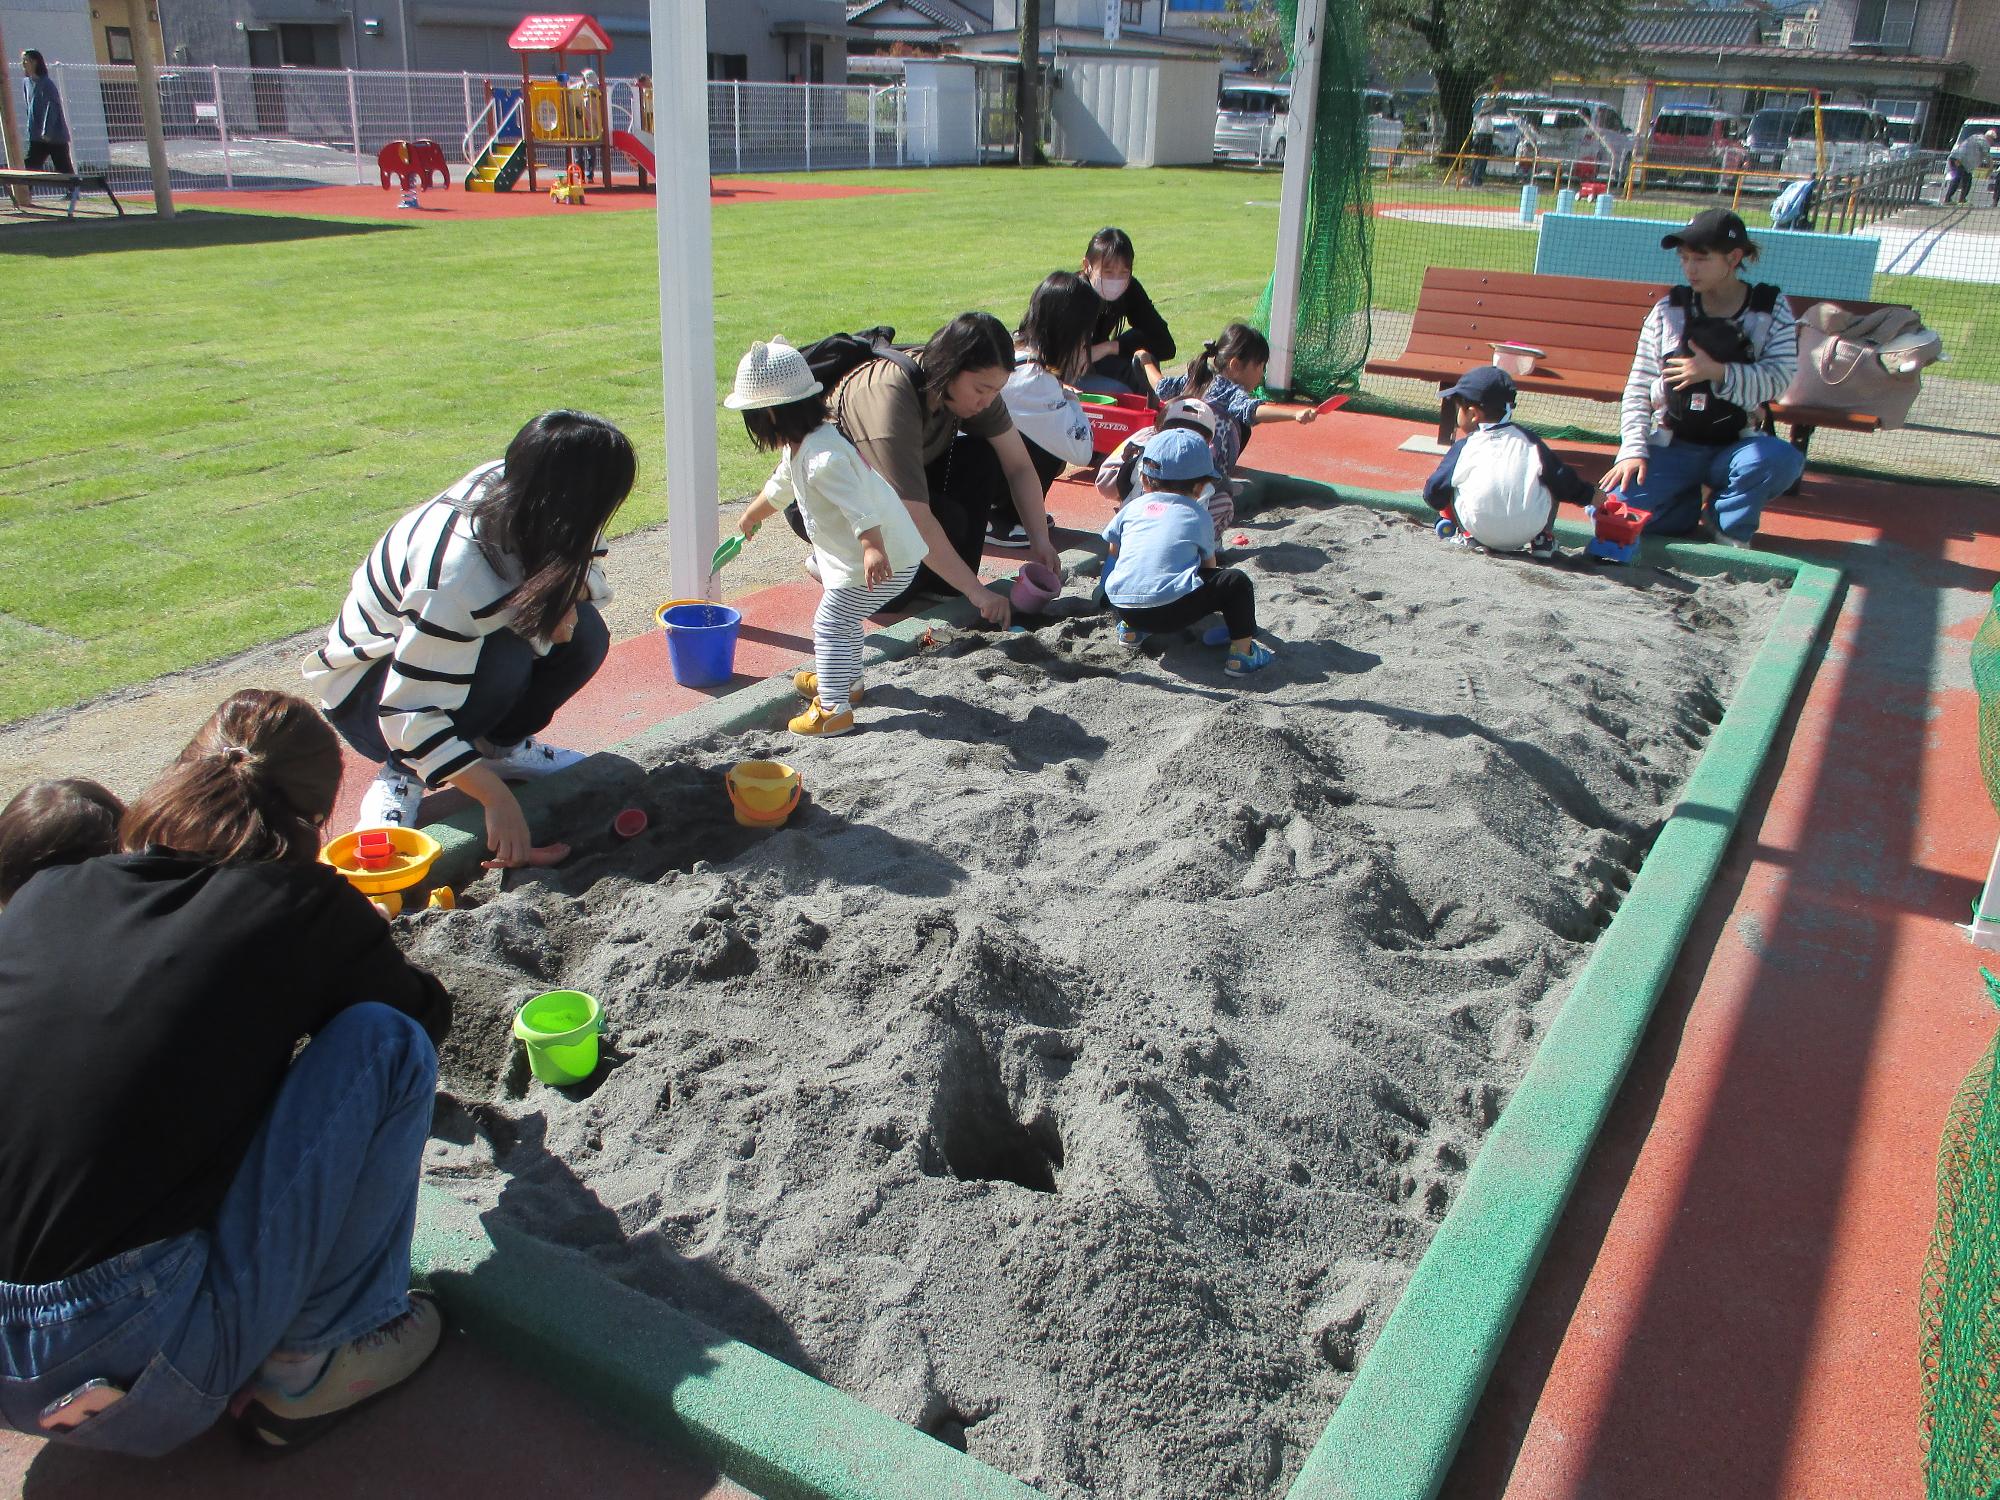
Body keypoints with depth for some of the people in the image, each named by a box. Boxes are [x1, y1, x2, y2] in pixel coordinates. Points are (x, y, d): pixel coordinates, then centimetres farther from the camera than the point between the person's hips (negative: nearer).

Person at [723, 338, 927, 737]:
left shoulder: (823, 457, -28)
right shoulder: (799, 447, 8)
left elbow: (859, 507, -36)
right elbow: (781, 486, 29)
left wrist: (872, 549, -47)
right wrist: (751, 515, 45)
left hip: (882, 558, -11)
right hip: (852, 555, 11)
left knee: (831, 624, -8)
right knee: (843, 619, 26)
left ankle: (834, 708, -5)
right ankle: (845, 681, 43)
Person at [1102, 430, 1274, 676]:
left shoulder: (1133, 506, 17)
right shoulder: (1198, 516, 11)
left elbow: (1113, 550, 29)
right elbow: (1209, 564, 21)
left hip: (1121, 606, 5)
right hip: (1172, 610, -4)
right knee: (1236, 580, 9)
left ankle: (1130, 629, 25)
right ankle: (1242, 652, 4)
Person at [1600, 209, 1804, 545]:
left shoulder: (1771, 310, 1)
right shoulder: (1668, 311, 2)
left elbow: (1779, 378, -10)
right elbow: (1638, 387, -1)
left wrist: (1719, 372, -24)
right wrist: (1633, 449, -12)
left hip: (1735, 447, -1)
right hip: (1671, 447, 1)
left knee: (1783, 459, -33)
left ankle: (1732, 532, -2)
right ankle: (1691, 505, 11)